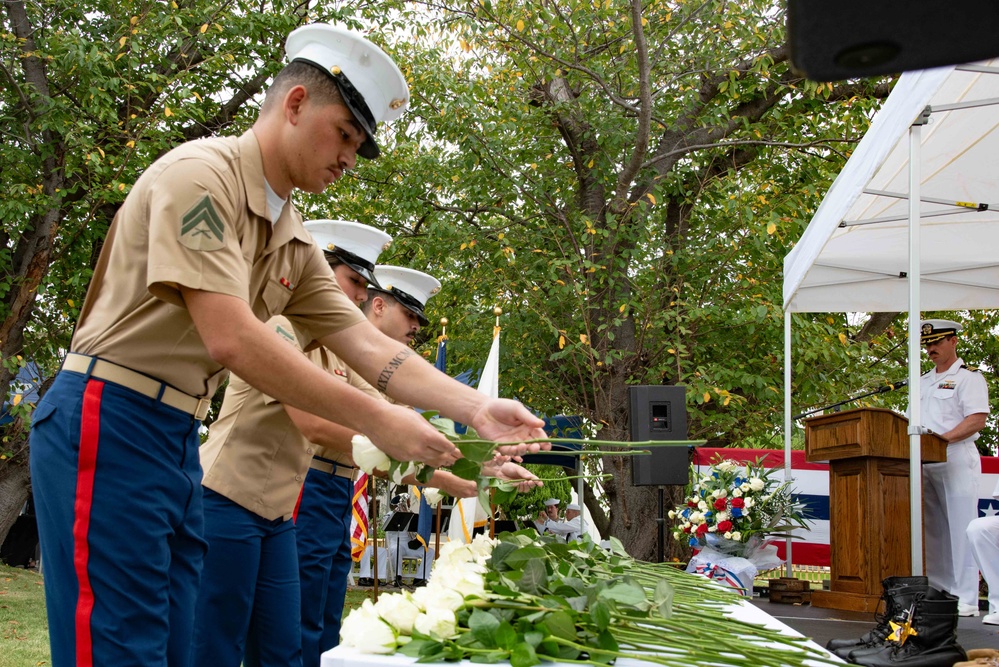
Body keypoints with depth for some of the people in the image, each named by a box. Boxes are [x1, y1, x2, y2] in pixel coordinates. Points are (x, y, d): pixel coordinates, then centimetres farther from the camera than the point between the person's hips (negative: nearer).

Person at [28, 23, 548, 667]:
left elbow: (371, 347, 9)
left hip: (178, 442, 9)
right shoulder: (200, 173, -14)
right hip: (110, 422, -9)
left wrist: (477, 409, -6)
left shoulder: (296, 245, 13)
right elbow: (231, 340, -24)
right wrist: (376, 420, -21)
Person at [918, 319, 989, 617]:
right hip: (923, 464, 7)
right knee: (932, 530, 7)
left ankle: (966, 598, -4)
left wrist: (942, 439, -21)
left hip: (956, 460, -7)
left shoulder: (969, 377, -1)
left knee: (960, 530, -6)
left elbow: (976, 421, -12)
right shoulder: (923, 382, 22)